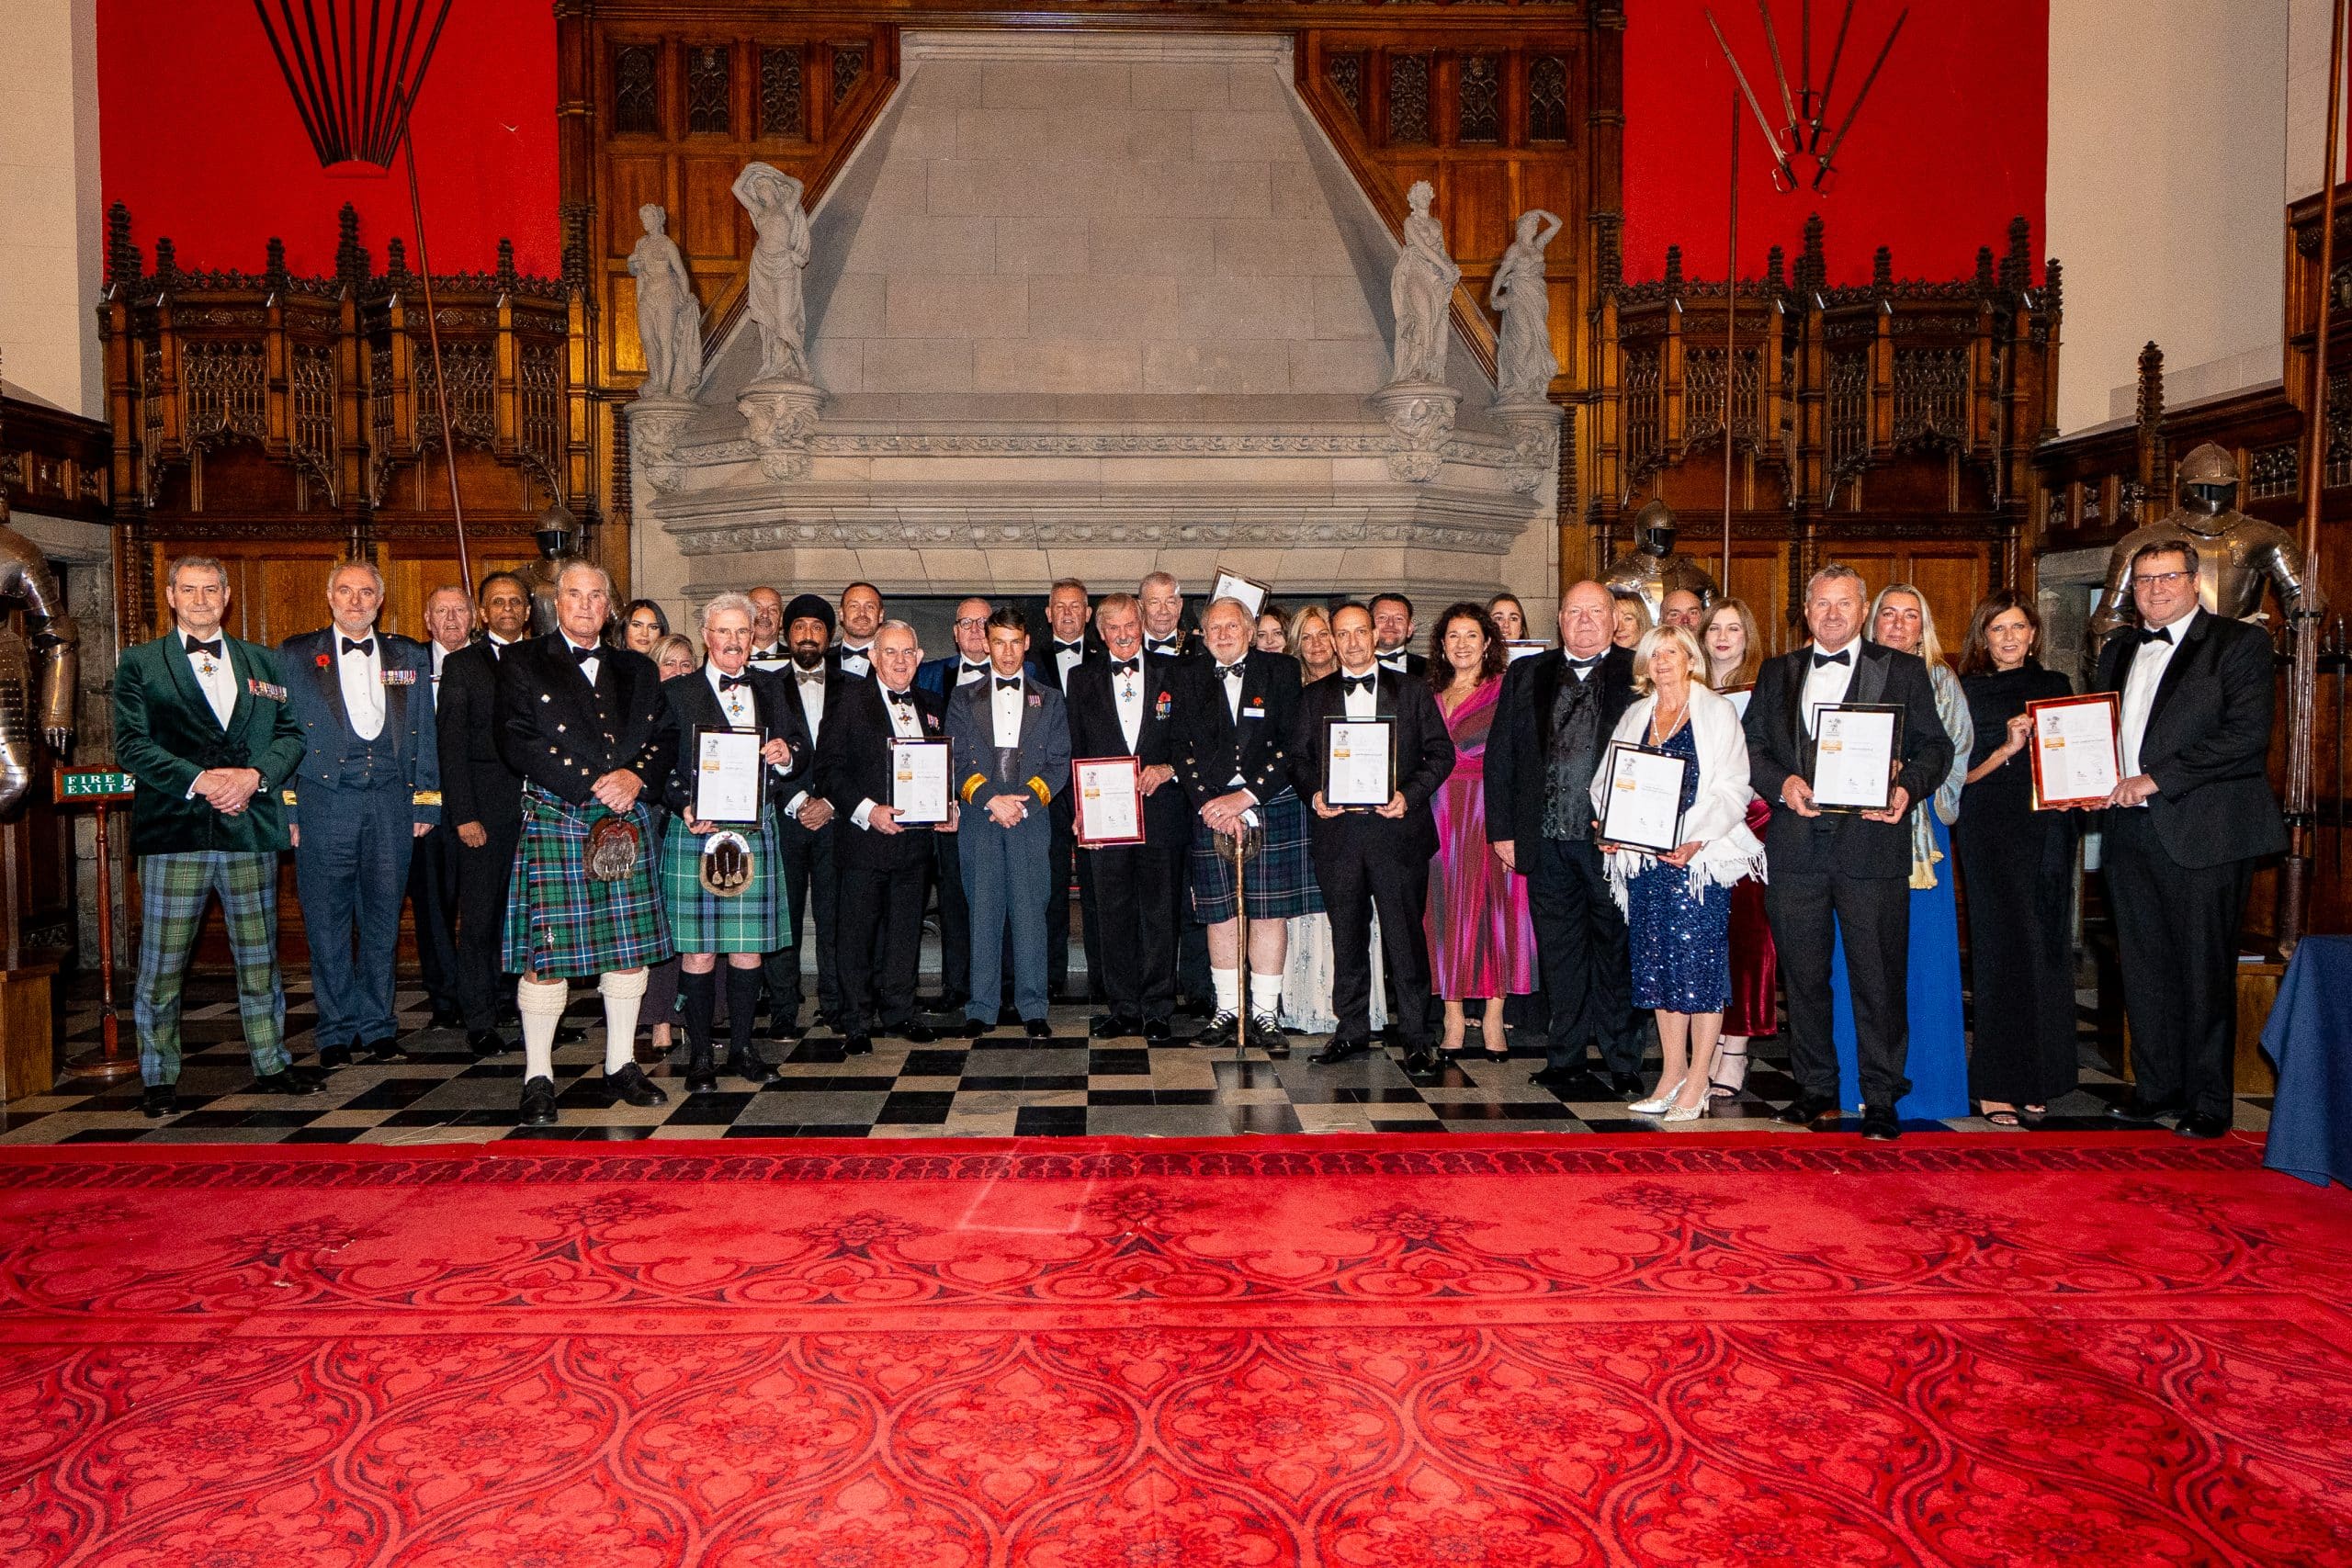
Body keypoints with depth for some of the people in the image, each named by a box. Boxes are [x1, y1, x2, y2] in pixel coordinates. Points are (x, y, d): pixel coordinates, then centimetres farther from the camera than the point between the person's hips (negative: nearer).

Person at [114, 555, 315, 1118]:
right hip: (173, 830, -2)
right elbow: (131, 745, -3)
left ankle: (272, 1062, 19)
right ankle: (158, 1076, 13)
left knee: (259, 956, 9)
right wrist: (200, 780, -15)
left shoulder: (262, 663, 15)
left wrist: (255, 775, -9)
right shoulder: (140, 664, 7)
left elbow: (291, 733, 9)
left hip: (251, 829, 2)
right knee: (162, 964, 1)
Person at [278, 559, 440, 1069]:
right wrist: (286, 807, -2)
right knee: (328, 921, 2)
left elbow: (425, 734, 12)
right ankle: (337, 1031, 13)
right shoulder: (295, 655, 7)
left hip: (391, 802, 1)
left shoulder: (410, 656, 12)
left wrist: (426, 801, 5)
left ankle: (377, 1025, 17)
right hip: (323, 802, -1)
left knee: (382, 919, 7)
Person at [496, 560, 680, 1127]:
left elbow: (665, 737, 11)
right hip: (554, 819, -4)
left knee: (629, 947, 6)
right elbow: (518, 741, -7)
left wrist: (636, 776, -9)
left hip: (627, 820, 4)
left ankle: (621, 1065, 17)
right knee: (546, 951, -4)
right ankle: (538, 1076, 6)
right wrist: (593, 785, -13)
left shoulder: (637, 670, 17)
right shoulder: (522, 664, 5)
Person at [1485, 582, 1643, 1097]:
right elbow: (1499, 755, 10)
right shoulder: (1525, 674, 11)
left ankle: (1622, 1062, 16)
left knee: (1616, 948, 5)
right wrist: (1502, 829, 4)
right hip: (1547, 840, 2)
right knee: (1560, 952, 9)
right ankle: (1565, 1056, 21)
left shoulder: (1639, 673, 4)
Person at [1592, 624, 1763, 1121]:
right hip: (1643, 859, 5)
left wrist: (1695, 839, -20)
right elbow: (1606, 780, 13)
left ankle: (1697, 1082, 3)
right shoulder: (1635, 715, 15)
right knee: (1655, 963, 7)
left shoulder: (1718, 712, 1)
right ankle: (1671, 1074, 16)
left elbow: (1731, 789, -6)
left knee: (1699, 962, -5)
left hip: (1697, 857, -5)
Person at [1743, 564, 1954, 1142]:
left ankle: (1881, 1099, 11)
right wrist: (1782, 784, -8)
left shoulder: (1904, 670, 8)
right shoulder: (1776, 673, 14)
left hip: (1872, 842, -2)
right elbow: (1752, 747, 11)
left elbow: (1936, 746, 4)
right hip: (1796, 845, 3)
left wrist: (1908, 786, -14)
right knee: (1803, 976, 10)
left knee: (1878, 978, 0)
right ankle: (1815, 1088, 23)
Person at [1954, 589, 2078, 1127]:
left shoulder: (2057, 685, 14)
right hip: (1990, 830, -4)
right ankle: (1996, 1087, -2)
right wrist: (2007, 748, -17)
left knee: (2048, 946, 5)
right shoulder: (1967, 691, 2)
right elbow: (1959, 774, -3)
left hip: (2050, 827, 4)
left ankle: (2037, 1081, 14)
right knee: (2004, 947, -7)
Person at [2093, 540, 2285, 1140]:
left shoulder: (2240, 642, -2)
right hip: (2130, 830, 6)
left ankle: (2209, 1102, 10)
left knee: (2204, 971, 0)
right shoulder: (2118, 650, 18)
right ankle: (2156, 1086, 21)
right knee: (2144, 969, 10)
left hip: (2203, 832, -6)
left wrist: (2156, 779, -16)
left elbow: (2247, 735, -13)